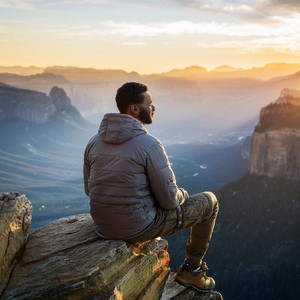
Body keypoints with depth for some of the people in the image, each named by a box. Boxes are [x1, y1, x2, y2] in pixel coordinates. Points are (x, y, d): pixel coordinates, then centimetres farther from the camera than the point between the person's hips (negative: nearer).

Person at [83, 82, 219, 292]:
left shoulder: (94, 142, 0)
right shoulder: (149, 144, -20)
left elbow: (89, 189, 10)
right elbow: (169, 199, -16)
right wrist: (184, 196, 8)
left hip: (103, 227, 7)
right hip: (139, 227, -7)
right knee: (208, 201, 13)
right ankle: (191, 270, 26)